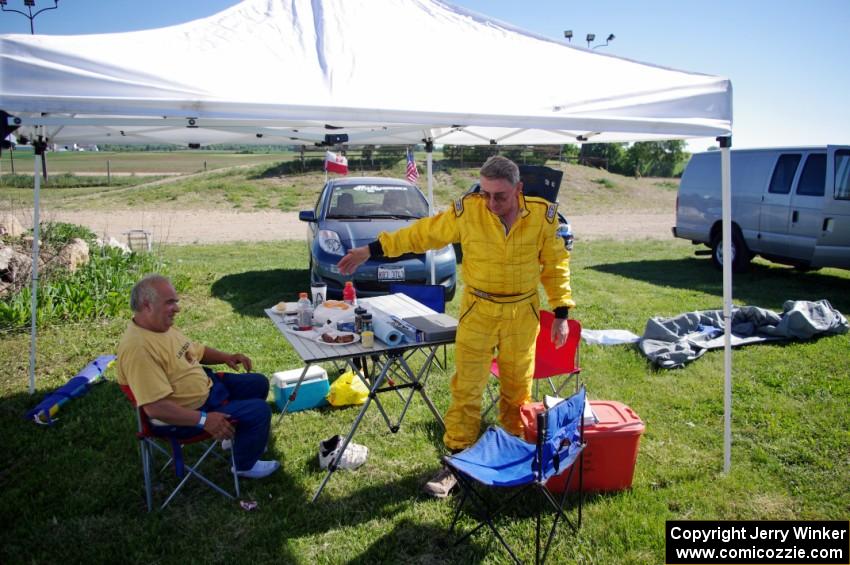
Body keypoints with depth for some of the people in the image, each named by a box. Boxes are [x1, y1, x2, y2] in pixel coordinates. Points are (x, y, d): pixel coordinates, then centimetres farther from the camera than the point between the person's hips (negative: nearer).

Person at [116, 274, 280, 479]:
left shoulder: (163, 326, -1)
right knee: (260, 410, -14)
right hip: (188, 414, -10)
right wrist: (204, 419, -34)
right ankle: (245, 465, 12)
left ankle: (239, 436, 36)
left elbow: (195, 351, 16)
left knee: (259, 383, 16)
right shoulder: (138, 347, -32)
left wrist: (226, 357, -1)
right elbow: (155, 407, -35)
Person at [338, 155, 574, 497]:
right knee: (466, 389, 2)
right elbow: (422, 234, -4)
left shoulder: (543, 216, -8)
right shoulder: (467, 211, -11)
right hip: (478, 312, -1)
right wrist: (370, 250, -6)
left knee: (518, 388, 14)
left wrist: (561, 312, 1)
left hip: (523, 315, 1)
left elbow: (555, 265, 3)